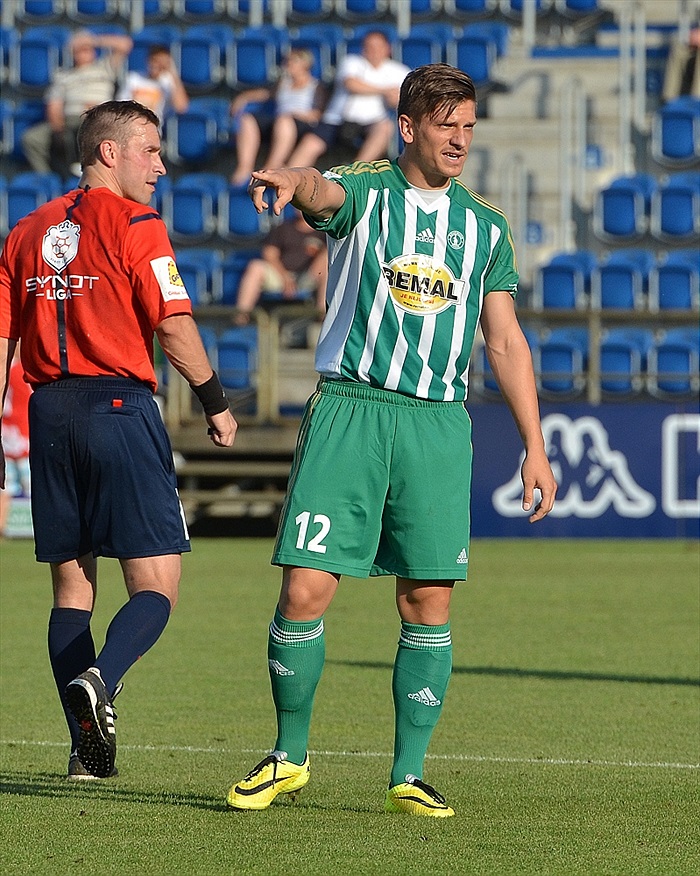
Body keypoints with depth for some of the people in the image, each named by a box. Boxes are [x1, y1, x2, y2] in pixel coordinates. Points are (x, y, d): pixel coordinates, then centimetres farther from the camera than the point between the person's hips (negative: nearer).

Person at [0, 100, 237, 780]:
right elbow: (172, 325, -12)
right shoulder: (134, 224, -4)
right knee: (156, 586, -3)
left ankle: (87, 748, 6)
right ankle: (99, 679, -30)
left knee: (71, 585, 11)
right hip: (118, 403, -6)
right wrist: (216, 403, 0)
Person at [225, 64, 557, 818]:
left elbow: (504, 339, 16)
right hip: (349, 407, -3)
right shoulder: (364, 193, 3)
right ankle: (289, 757, 9)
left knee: (428, 603, -1)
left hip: (438, 422, 3)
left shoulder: (485, 227, 14)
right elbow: (325, 192, -23)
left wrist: (535, 446, 10)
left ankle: (409, 777, 8)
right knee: (305, 589, -7)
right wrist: (294, 182, -48)